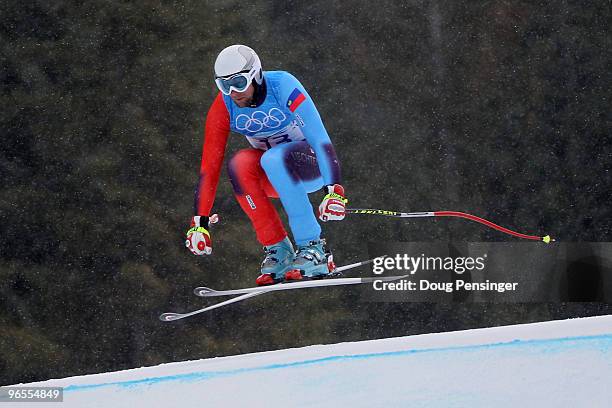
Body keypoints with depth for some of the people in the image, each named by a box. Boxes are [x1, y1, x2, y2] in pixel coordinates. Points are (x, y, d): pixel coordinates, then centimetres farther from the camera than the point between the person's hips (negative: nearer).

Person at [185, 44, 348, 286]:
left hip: (313, 164, -4)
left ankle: (314, 248, -31)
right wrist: (200, 222, -16)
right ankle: (277, 250, -22)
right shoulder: (223, 108, -12)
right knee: (239, 165, -28)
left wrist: (334, 190, -41)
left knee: (272, 159, -35)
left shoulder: (282, 86, -25)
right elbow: (209, 166, -11)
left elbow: (320, 137, -30)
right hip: (276, 175, 4)